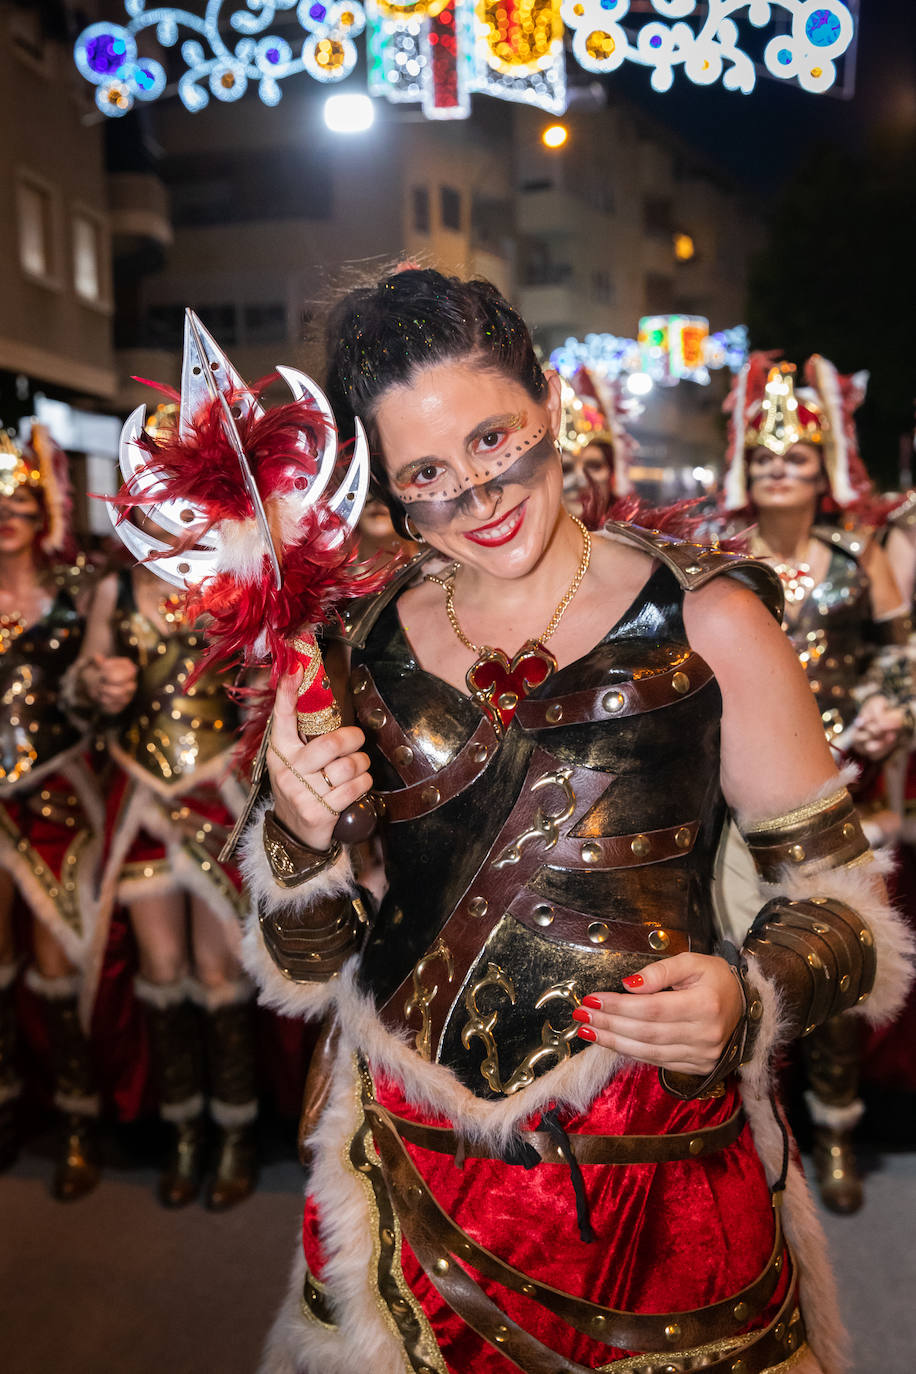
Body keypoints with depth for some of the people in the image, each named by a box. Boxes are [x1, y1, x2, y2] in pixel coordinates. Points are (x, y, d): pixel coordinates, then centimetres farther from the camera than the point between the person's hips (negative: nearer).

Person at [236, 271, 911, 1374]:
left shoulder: (709, 621, -8)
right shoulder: (360, 650, 1)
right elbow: (305, 970, 5)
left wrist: (748, 1001, -23)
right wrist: (301, 837, -15)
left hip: (653, 1177, -2)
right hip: (407, 1180, 3)